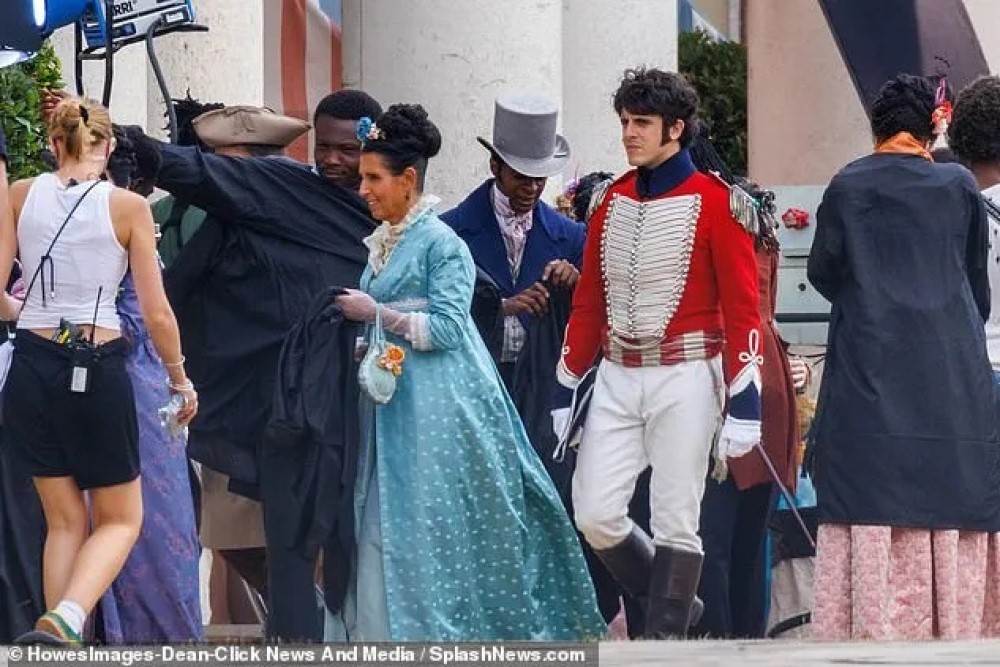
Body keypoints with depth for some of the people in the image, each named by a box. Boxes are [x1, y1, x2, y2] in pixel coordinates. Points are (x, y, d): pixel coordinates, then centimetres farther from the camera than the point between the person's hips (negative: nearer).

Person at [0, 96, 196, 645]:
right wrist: (180, 379, 12)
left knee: (66, 522, 15)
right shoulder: (128, 206, -5)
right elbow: (157, 314, -4)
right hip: (96, 370, -3)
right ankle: (66, 618, -18)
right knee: (121, 520, 9)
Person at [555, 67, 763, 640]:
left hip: (684, 378, -5)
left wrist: (744, 405, -14)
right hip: (616, 377, 5)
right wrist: (567, 392, 12)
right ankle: (675, 602, 21)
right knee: (595, 513, -1)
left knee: (674, 522, -3)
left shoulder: (714, 203, -6)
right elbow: (588, 302, 14)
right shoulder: (613, 201, 10)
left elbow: (743, 307, -8)